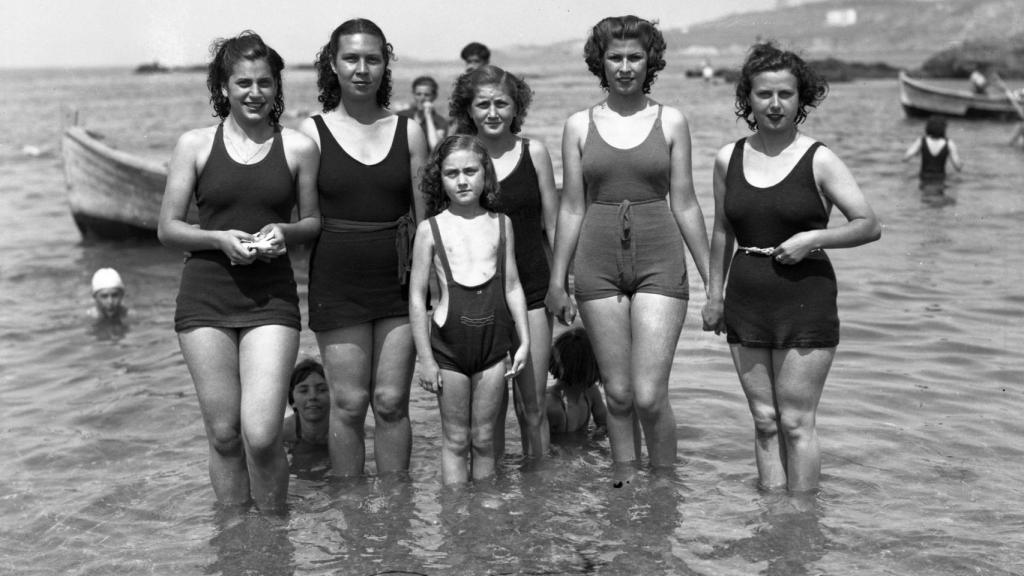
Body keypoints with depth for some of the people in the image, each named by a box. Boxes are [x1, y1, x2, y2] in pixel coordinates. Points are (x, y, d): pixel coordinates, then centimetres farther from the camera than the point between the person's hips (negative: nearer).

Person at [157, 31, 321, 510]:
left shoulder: (298, 147, 4)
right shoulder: (195, 144, 4)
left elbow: (315, 222, 13)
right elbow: (168, 227, 5)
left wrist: (285, 232, -9)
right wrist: (219, 238, -13)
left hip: (272, 297, -1)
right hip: (206, 296, 1)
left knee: (261, 434, -11)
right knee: (223, 434, 5)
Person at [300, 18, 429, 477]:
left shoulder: (408, 131, 5)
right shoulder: (312, 132, 0)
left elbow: (424, 215, 8)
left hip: (399, 281, 2)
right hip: (337, 282, -1)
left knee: (392, 402, 5)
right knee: (349, 404, 2)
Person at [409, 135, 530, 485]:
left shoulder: (501, 224, 6)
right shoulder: (431, 229, -2)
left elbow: (512, 287, 10)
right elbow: (416, 298, -2)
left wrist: (524, 340, 6)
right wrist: (425, 359, -4)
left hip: (494, 340, 2)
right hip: (449, 341, -2)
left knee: (484, 438, 10)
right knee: (455, 440, 6)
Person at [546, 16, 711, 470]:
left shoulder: (671, 122, 4)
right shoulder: (579, 126, 6)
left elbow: (685, 205, 6)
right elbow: (571, 208, 7)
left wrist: (712, 278, 6)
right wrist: (557, 282, 6)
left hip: (660, 263, -1)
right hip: (599, 265, 1)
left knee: (649, 396, -9)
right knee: (617, 394, 6)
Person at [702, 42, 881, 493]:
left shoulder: (818, 160, -5)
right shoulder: (728, 159, 6)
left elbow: (870, 226, -3)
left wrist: (812, 238, -15)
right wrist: (714, 293, 13)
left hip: (805, 302, -4)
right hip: (746, 302, 4)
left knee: (795, 422, -2)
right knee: (764, 421, 8)